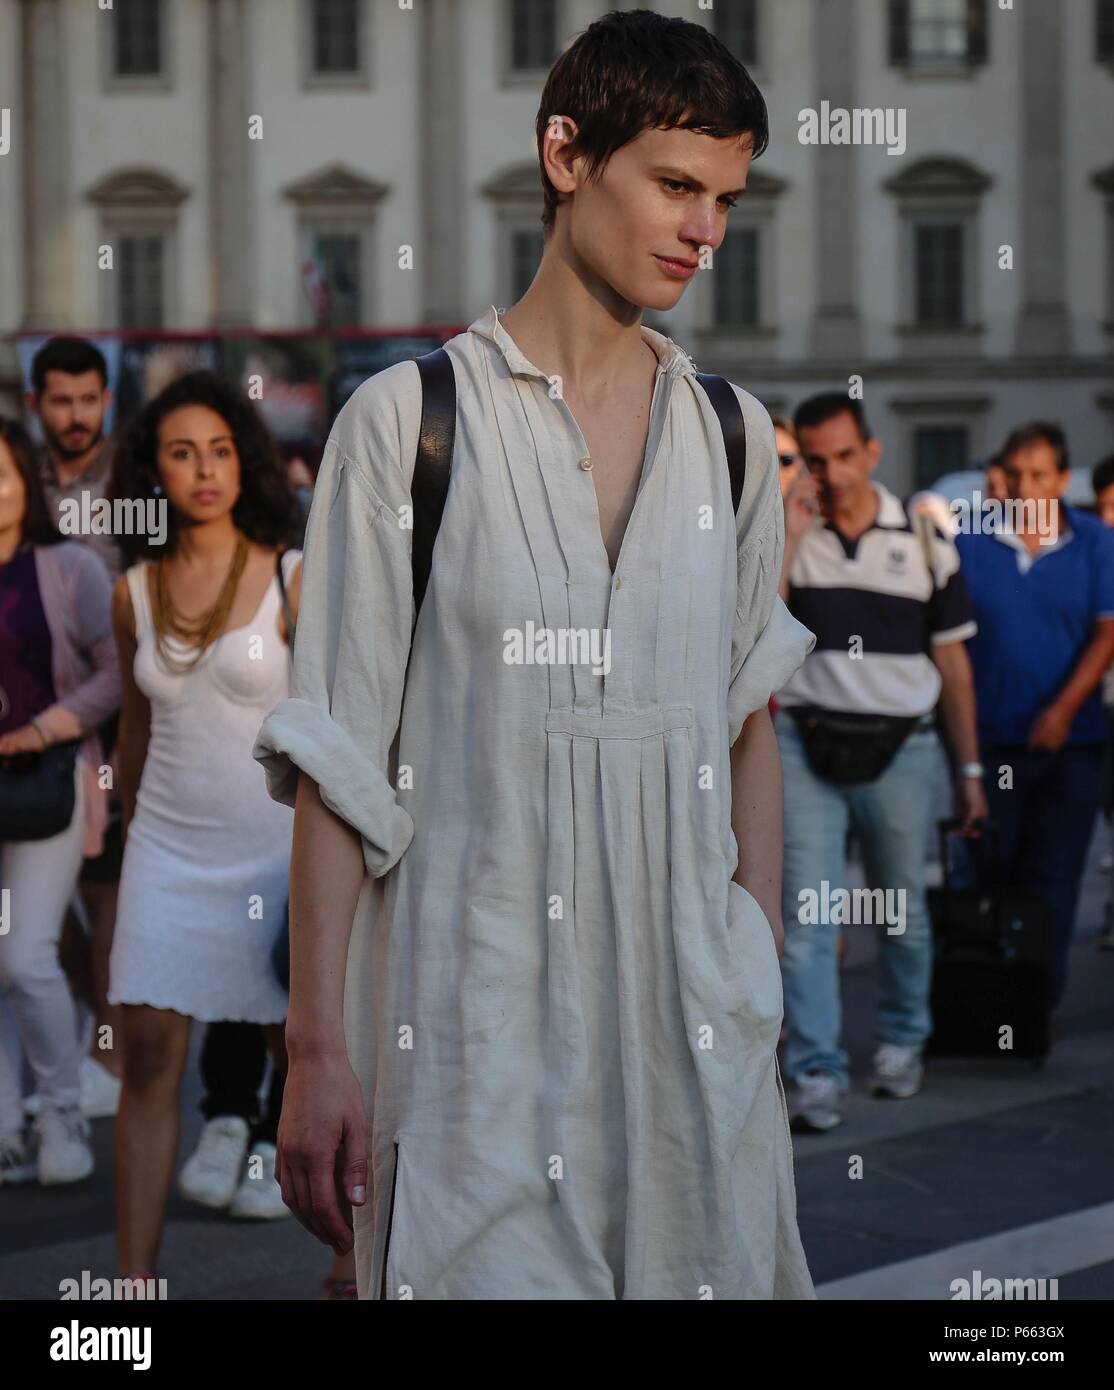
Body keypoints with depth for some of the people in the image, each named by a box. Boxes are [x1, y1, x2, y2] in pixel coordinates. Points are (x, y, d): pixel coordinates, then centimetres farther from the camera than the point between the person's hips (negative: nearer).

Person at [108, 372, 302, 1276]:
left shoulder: (293, 581, -5)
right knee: (150, 1057, -2)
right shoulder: (135, 594, 5)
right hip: (168, 851, 3)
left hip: (275, 848, -3)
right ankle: (134, 1277, 2)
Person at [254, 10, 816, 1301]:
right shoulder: (408, 421, -2)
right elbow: (335, 760, -3)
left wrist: (766, 988, 9)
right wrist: (315, 1049, -7)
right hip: (476, 1014, -4)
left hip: (691, 1012, 4)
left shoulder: (732, 438, 10)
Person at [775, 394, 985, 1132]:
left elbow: (952, 660, 9)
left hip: (900, 748, 1)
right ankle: (816, 1071, -6)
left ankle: (903, 1042, 31)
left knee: (903, 911, 11)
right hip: (806, 745, -1)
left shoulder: (924, 540, 4)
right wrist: (789, 532, -16)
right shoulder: (783, 535, 2)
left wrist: (971, 768, 9)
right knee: (806, 916, -8)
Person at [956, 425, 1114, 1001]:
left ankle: (1040, 1001, 9)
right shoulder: (970, 544, 2)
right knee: (985, 877, 2)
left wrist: (1065, 708, -15)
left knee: (1053, 882, 2)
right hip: (990, 739, 0)